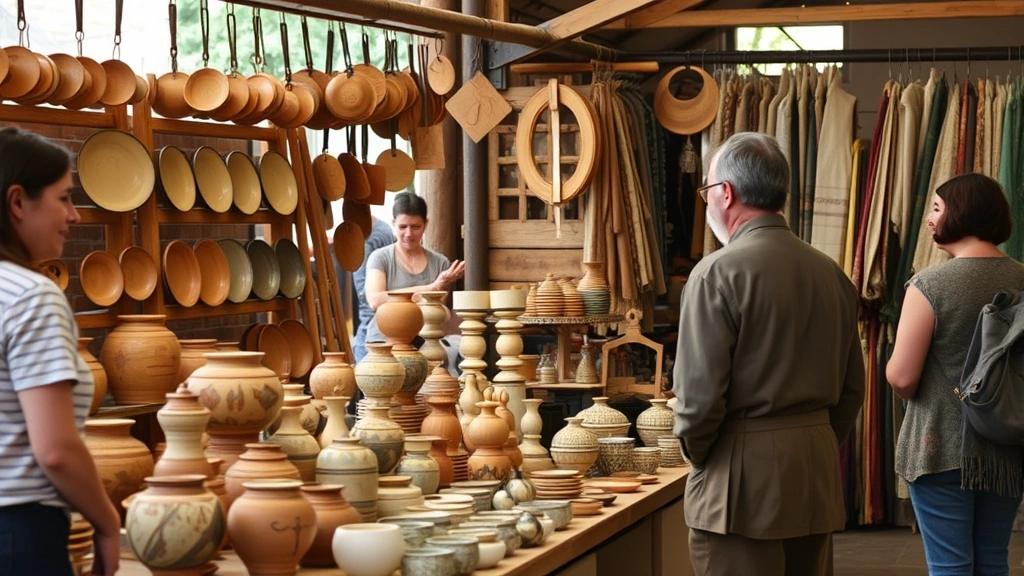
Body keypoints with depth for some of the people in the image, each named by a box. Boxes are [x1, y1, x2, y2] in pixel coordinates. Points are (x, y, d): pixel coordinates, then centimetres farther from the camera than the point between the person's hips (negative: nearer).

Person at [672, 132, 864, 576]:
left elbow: (699, 392, -15)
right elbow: (851, 388, 13)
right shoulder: (830, 273, 8)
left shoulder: (718, 273, -12)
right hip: (817, 478, 7)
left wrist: (697, 454, 1)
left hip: (742, 474, -7)